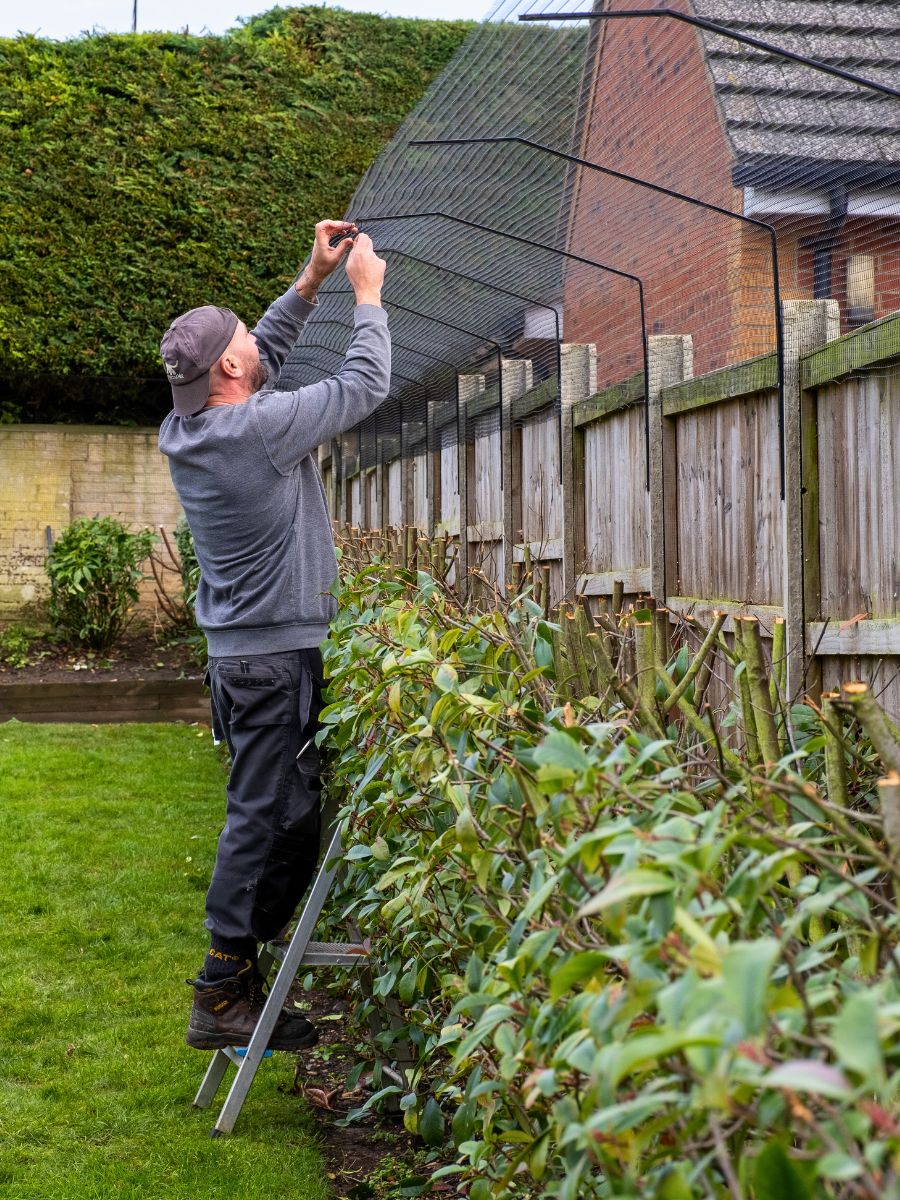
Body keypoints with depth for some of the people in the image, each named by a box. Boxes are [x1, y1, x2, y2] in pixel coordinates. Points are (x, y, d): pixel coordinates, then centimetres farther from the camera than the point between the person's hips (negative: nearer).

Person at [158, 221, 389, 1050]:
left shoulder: (187, 431, 6)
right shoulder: (259, 429, -19)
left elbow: (265, 355, 22)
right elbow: (366, 385, -10)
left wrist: (311, 282, 18)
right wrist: (366, 294, 4)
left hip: (238, 652, 9)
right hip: (276, 653, -9)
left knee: (277, 815, 14)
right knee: (269, 819, -6)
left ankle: (238, 980, 19)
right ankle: (224, 996, -2)